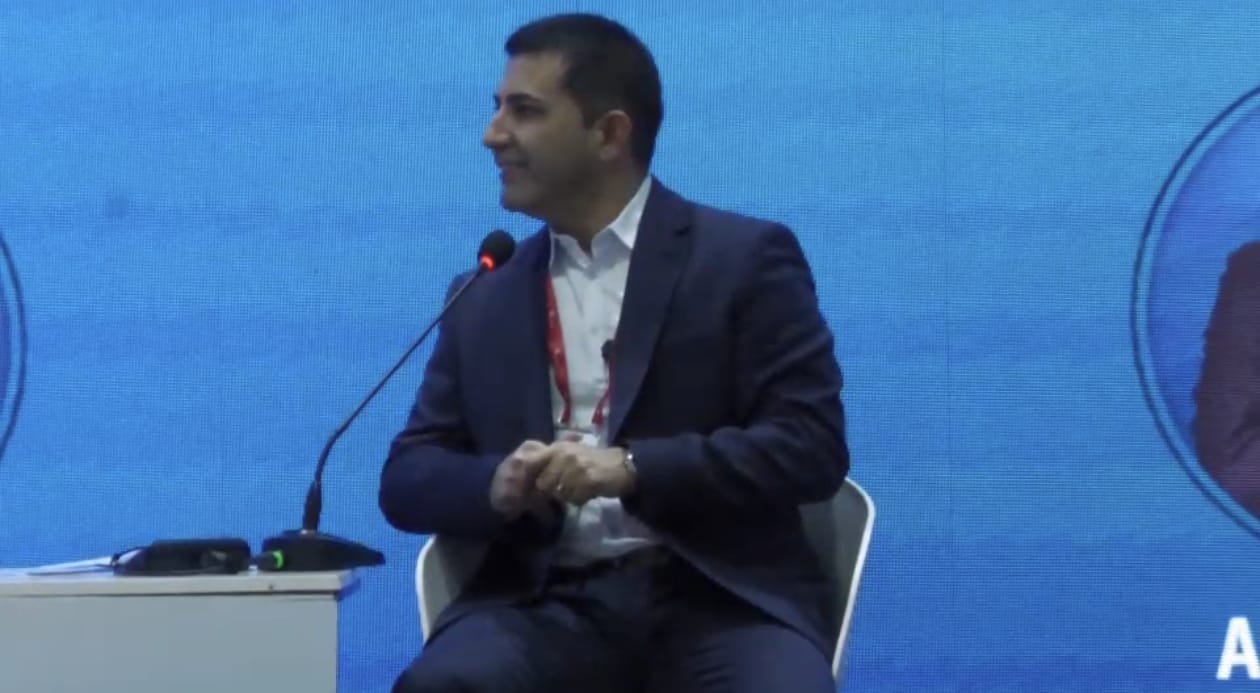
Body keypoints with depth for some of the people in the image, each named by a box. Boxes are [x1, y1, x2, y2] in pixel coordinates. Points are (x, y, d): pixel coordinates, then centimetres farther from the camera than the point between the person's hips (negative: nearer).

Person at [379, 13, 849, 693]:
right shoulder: (484, 298, 18)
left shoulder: (746, 258, 6)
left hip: (719, 598, -2)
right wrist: (497, 486, -9)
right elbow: (407, 479, 14)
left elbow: (812, 445, -3)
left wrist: (632, 469, -16)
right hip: (546, 605, 3)